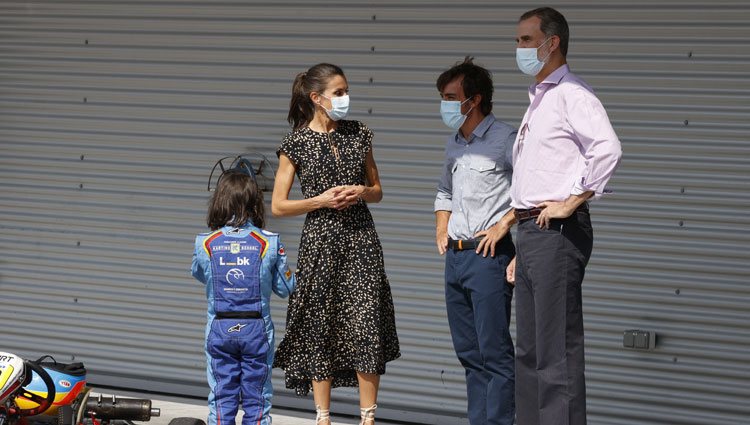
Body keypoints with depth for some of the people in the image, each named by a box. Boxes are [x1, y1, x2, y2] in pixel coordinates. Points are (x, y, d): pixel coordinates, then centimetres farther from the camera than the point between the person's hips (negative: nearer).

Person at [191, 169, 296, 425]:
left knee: (221, 398, 9)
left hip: (219, 328, 1)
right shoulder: (270, 243, -9)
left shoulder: (205, 243, -6)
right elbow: (285, 288, -1)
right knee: (257, 398, 8)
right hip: (257, 327, -1)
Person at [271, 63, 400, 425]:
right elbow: (278, 206, 0)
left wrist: (360, 192, -5)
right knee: (321, 327, 2)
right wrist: (321, 200, -11)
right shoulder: (297, 143, -1)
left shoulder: (358, 134, 9)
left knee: (366, 324, -5)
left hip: (361, 238, 2)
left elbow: (377, 191, 17)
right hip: (320, 242, -2)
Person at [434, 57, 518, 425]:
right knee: (468, 352, 10)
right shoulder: (454, 144, 16)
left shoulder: (505, 139, -10)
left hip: (489, 256, -8)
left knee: (494, 353, -8)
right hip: (455, 257, 8)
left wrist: (504, 225, -17)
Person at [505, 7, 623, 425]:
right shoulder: (538, 100, 20)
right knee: (529, 349, 13)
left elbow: (608, 148, -27)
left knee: (557, 350, -9)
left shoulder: (572, 94, -10)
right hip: (531, 232, 10)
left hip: (557, 232, -10)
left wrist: (571, 202, -21)